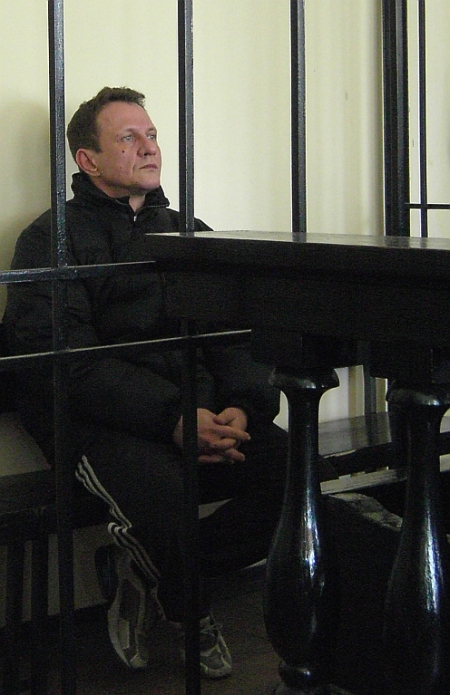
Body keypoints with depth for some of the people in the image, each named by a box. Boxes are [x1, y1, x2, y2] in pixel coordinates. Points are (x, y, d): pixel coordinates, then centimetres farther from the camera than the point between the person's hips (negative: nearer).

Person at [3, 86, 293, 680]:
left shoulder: (189, 233, 23)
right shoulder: (53, 239, 5)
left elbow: (235, 335, 14)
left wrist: (244, 405, -10)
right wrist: (172, 418, -22)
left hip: (197, 411, 5)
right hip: (101, 422, -5)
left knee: (290, 467, -22)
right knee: (165, 491, -36)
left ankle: (146, 571, 0)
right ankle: (190, 610, 1)